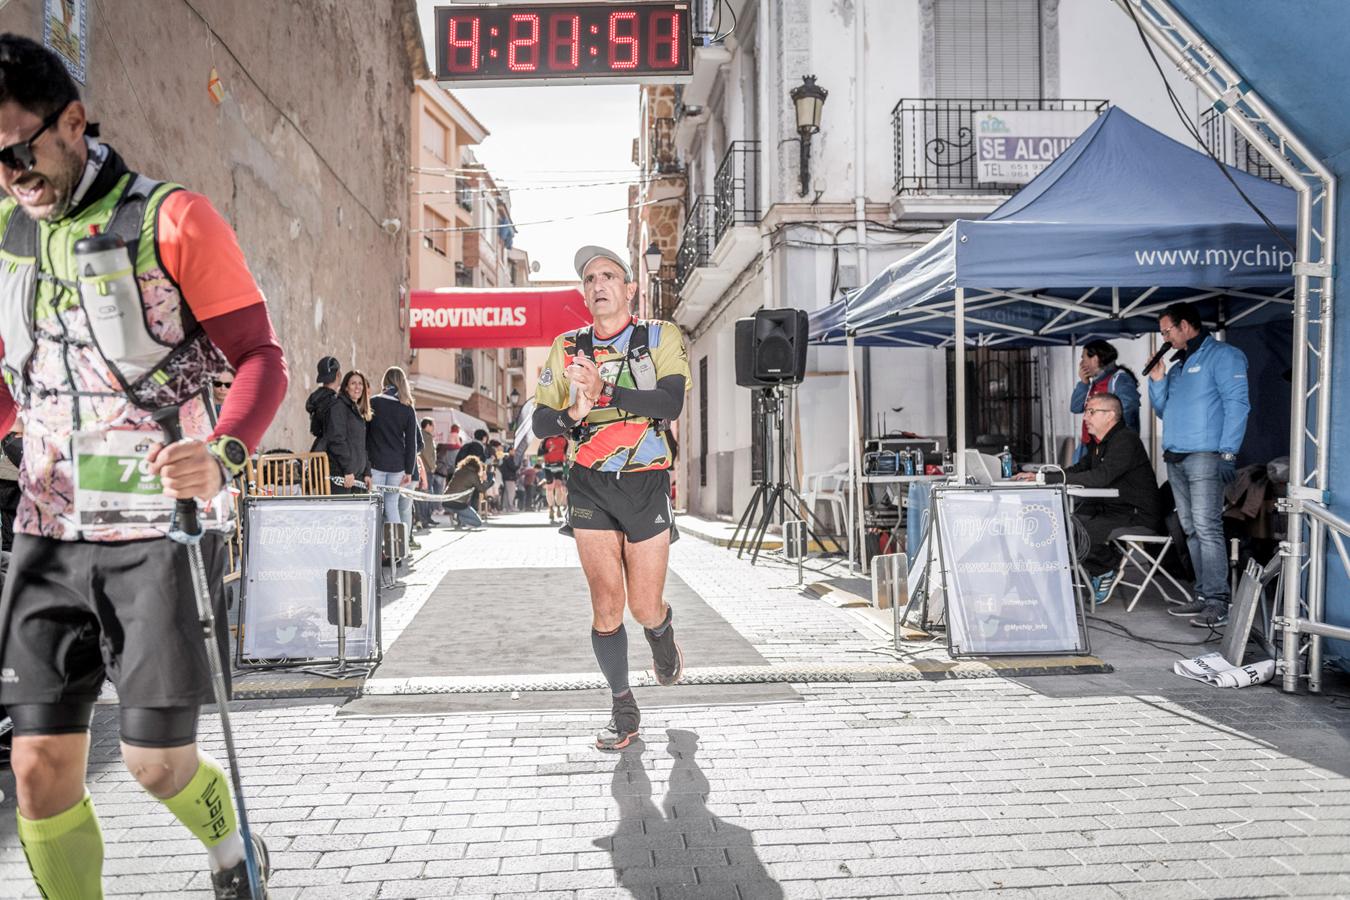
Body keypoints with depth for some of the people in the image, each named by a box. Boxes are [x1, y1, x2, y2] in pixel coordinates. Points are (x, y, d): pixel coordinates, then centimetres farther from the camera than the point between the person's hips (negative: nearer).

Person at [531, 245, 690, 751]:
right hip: (590, 486, 2)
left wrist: (604, 390, -29)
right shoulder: (568, 348, 7)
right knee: (606, 606, -4)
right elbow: (539, 424, 5)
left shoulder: (661, 338, 0)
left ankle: (662, 631, 40)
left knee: (644, 607, 1)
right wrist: (571, 414, -17)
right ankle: (623, 711, 14)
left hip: (647, 485, -1)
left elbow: (671, 403, -17)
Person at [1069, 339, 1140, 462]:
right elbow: (1075, 408, 15)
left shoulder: (1120, 379, -8)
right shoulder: (1094, 382, 19)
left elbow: (1127, 412, -19)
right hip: (1089, 447, 9)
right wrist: (1083, 383, 6)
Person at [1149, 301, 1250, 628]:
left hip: (1205, 456, -8)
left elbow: (1237, 404, -11)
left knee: (1206, 527, -12)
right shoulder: (1177, 366, 22)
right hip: (1175, 459, 8)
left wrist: (1227, 453, -18)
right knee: (1191, 530, 8)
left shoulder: (1223, 356, -3)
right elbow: (1163, 410, 27)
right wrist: (1157, 380, 11)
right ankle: (1203, 596, 13)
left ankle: (1217, 603, -11)